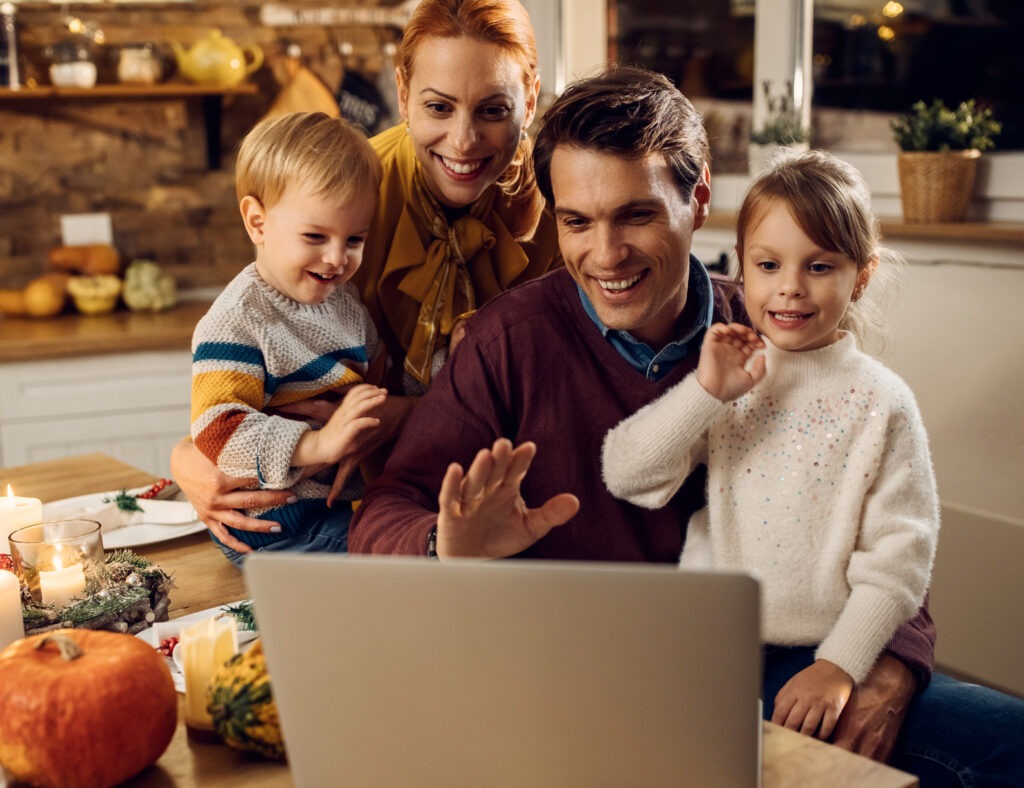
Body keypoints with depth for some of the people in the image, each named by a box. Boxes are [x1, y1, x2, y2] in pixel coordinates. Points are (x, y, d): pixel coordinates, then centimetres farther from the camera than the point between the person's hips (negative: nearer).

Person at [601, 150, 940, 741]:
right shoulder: (720, 380, 6)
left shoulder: (881, 403, 0)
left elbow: (897, 556, -3)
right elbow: (626, 476, -6)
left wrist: (839, 665, -12)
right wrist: (706, 392, -15)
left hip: (819, 655, -1)